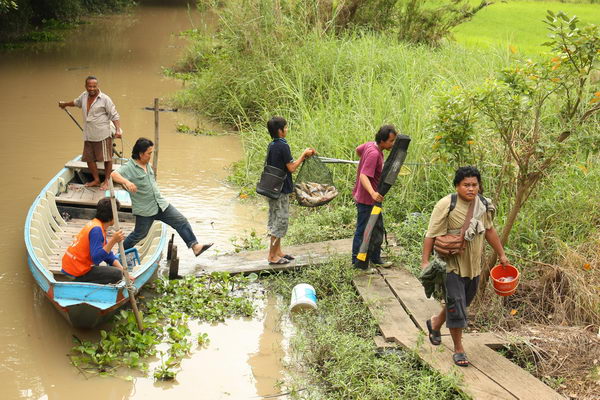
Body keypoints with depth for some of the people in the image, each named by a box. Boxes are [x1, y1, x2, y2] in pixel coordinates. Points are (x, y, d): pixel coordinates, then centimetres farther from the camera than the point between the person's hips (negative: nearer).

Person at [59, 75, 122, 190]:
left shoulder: (105, 99, -11)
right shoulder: (84, 96, 7)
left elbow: (114, 115, -11)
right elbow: (76, 102, 32)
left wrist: (118, 130, -24)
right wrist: (65, 104, 49)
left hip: (102, 136, -6)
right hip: (88, 136, 6)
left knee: (107, 159, 0)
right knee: (89, 159, 13)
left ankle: (106, 181, 14)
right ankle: (96, 180, 27)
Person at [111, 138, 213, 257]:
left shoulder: (147, 164, 9)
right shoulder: (129, 167, -16)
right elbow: (114, 174, -33)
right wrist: (126, 182, -50)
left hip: (160, 204, 7)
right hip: (144, 210, -7)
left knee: (181, 221, -3)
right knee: (139, 234, 9)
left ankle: (195, 246, -5)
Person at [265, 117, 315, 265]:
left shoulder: (271, 145, 9)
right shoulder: (283, 146, -18)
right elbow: (291, 168, -15)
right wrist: (303, 155, -6)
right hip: (281, 190, -9)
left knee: (275, 220, 16)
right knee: (281, 221, -3)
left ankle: (277, 251, 25)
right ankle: (272, 256, 1)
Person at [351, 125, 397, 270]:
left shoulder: (370, 145, 0)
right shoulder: (374, 154, -27)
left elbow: (358, 150, 22)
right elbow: (364, 176, -35)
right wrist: (373, 193, -49)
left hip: (372, 198, 10)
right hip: (365, 199, -10)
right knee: (362, 231, 1)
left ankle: (375, 258, 30)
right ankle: (357, 262, 11)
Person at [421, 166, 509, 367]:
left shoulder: (483, 205, 3)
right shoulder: (446, 205, -17)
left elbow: (489, 230, 17)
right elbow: (431, 235, -16)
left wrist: (501, 255, 21)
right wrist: (425, 261, -21)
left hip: (474, 265, 6)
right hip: (452, 265, -6)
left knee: (462, 303, 19)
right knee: (456, 307, -5)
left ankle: (435, 324, 45)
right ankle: (458, 349, 9)